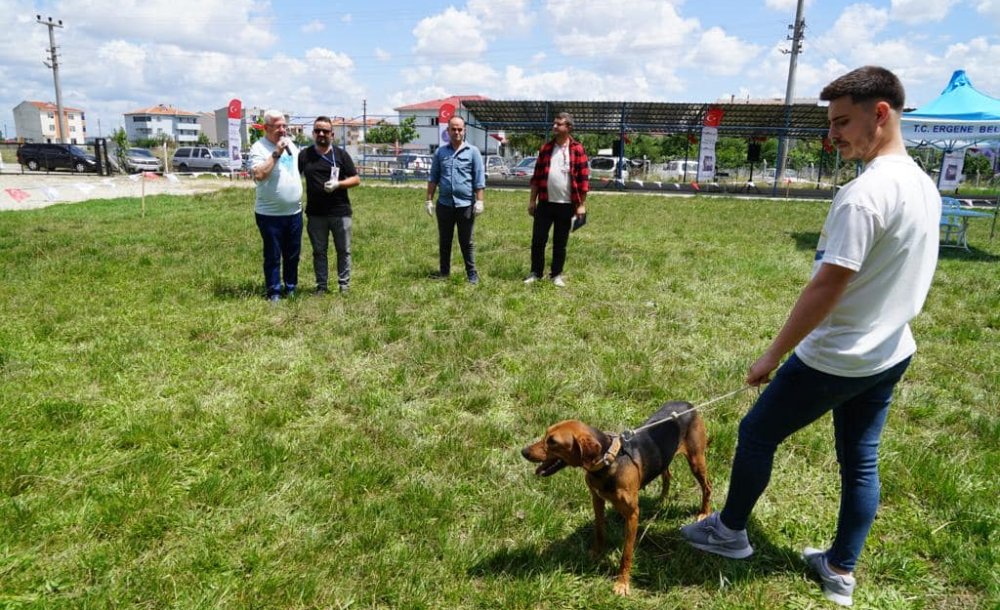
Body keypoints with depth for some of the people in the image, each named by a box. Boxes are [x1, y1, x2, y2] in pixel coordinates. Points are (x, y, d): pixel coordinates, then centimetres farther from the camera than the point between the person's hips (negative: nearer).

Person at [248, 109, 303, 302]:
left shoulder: (291, 144, 10)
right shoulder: (259, 148, -10)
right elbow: (258, 175, -25)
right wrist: (276, 154, -26)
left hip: (294, 212, 6)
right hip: (270, 214, -6)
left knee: (293, 254, 14)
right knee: (273, 256, 3)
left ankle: (291, 287, 27)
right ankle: (274, 291, 13)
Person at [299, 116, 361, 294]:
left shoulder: (341, 155, 4)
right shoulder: (304, 155, 6)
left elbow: (356, 179, 3)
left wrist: (338, 184, -15)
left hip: (340, 212, -1)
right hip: (315, 213, 1)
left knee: (343, 250, 6)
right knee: (319, 251, 8)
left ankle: (344, 284, 17)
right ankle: (321, 285, 18)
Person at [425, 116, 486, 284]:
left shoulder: (473, 151, 0)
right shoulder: (440, 152, 7)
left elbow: (479, 179, -2)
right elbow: (433, 178, 10)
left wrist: (479, 201, -7)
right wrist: (429, 200, 6)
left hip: (465, 204, -3)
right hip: (444, 204, 3)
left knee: (466, 242, 4)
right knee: (444, 241, 11)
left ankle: (472, 273, 12)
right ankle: (444, 271, 23)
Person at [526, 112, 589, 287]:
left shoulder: (577, 150, -2)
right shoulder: (545, 148, 7)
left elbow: (584, 178, -3)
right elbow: (537, 176, 9)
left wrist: (582, 204, -7)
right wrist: (532, 200, 6)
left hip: (566, 205, -2)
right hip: (545, 202, 2)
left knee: (560, 243, 7)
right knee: (538, 239, 4)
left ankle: (557, 275, 19)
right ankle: (535, 273, 17)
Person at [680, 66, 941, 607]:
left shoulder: (864, 193, -25)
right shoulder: (924, 186, 5)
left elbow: (827, 286, -26)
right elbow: (896, 278, 13)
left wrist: (772, 355, -18)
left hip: (835, 358, -9)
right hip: (891, 354, 9)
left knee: (756, 433, 10)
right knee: (861, 461, 17)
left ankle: (729, 531, 29)